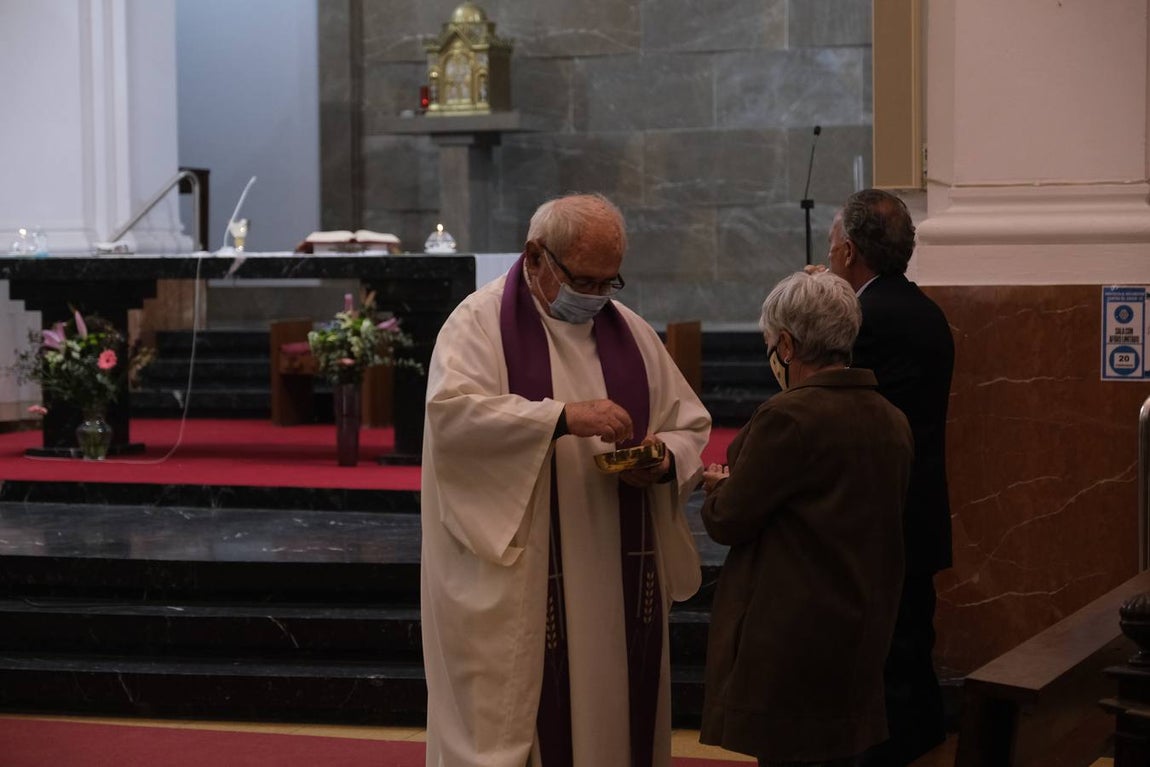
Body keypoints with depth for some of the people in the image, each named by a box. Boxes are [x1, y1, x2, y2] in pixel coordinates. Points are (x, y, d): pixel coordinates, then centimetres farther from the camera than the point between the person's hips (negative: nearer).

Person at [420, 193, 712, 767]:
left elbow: (690, 425, 16)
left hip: (619, 584, 5)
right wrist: (563, 417, -28)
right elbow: (452, 409, -21)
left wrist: (665, 461, -7)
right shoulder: (481, 322, -3)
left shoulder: (630, 331, 14)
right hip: (515, 584, -5)